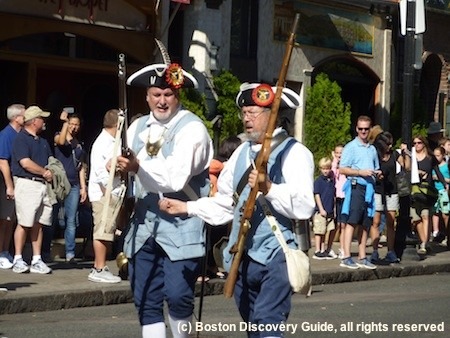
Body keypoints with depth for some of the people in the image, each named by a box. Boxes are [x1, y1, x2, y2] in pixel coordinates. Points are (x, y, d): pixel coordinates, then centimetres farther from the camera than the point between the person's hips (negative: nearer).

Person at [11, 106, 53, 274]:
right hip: (27, 184, -8)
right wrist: (45, 172, -5)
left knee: (38, 224, 6)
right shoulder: (21, 139, -5)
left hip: (42, 185, 8)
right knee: (24, 223, -9)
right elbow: (26, 163, -15)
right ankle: (18, 260, -3)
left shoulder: (43, 142, 22)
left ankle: (37, 260, 8)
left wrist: (50, 174, 6)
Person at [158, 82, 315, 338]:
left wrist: (269, 188, -30)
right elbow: (225, 204, 22)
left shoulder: (294, 152, -8)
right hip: (243, 256, 8)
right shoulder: (242, 152, 16)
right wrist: (187, 208, 15)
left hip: (275, 257, -8)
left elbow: (304, 207, -19)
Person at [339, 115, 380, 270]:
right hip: (356, 187, -6)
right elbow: (343, 169, -6)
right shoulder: (350, 147, 0)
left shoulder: (372, 149, 20)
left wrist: (377, 173, 7)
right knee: (352, 222, -12)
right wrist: (360, 172, -16)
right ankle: (346, 257, -15)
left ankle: (362, 258, 13)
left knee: (365, 224, 8)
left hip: (369, 188, 7)